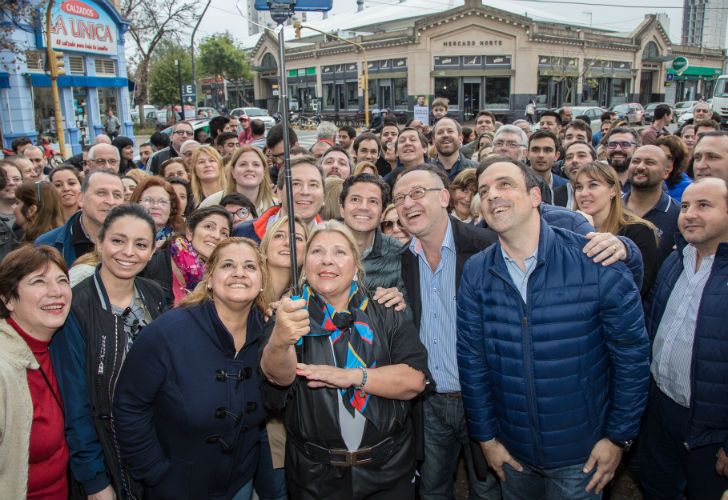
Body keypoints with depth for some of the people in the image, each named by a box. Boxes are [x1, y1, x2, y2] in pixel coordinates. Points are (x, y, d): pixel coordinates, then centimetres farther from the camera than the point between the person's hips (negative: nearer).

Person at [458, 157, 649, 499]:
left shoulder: (596, 262, -16)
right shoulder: (475, 273, -8)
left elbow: (631, 354, -9)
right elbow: (471, 359, -3)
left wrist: (619, 436, -6)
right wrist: (486, 436, 1)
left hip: (582, 452, -2)